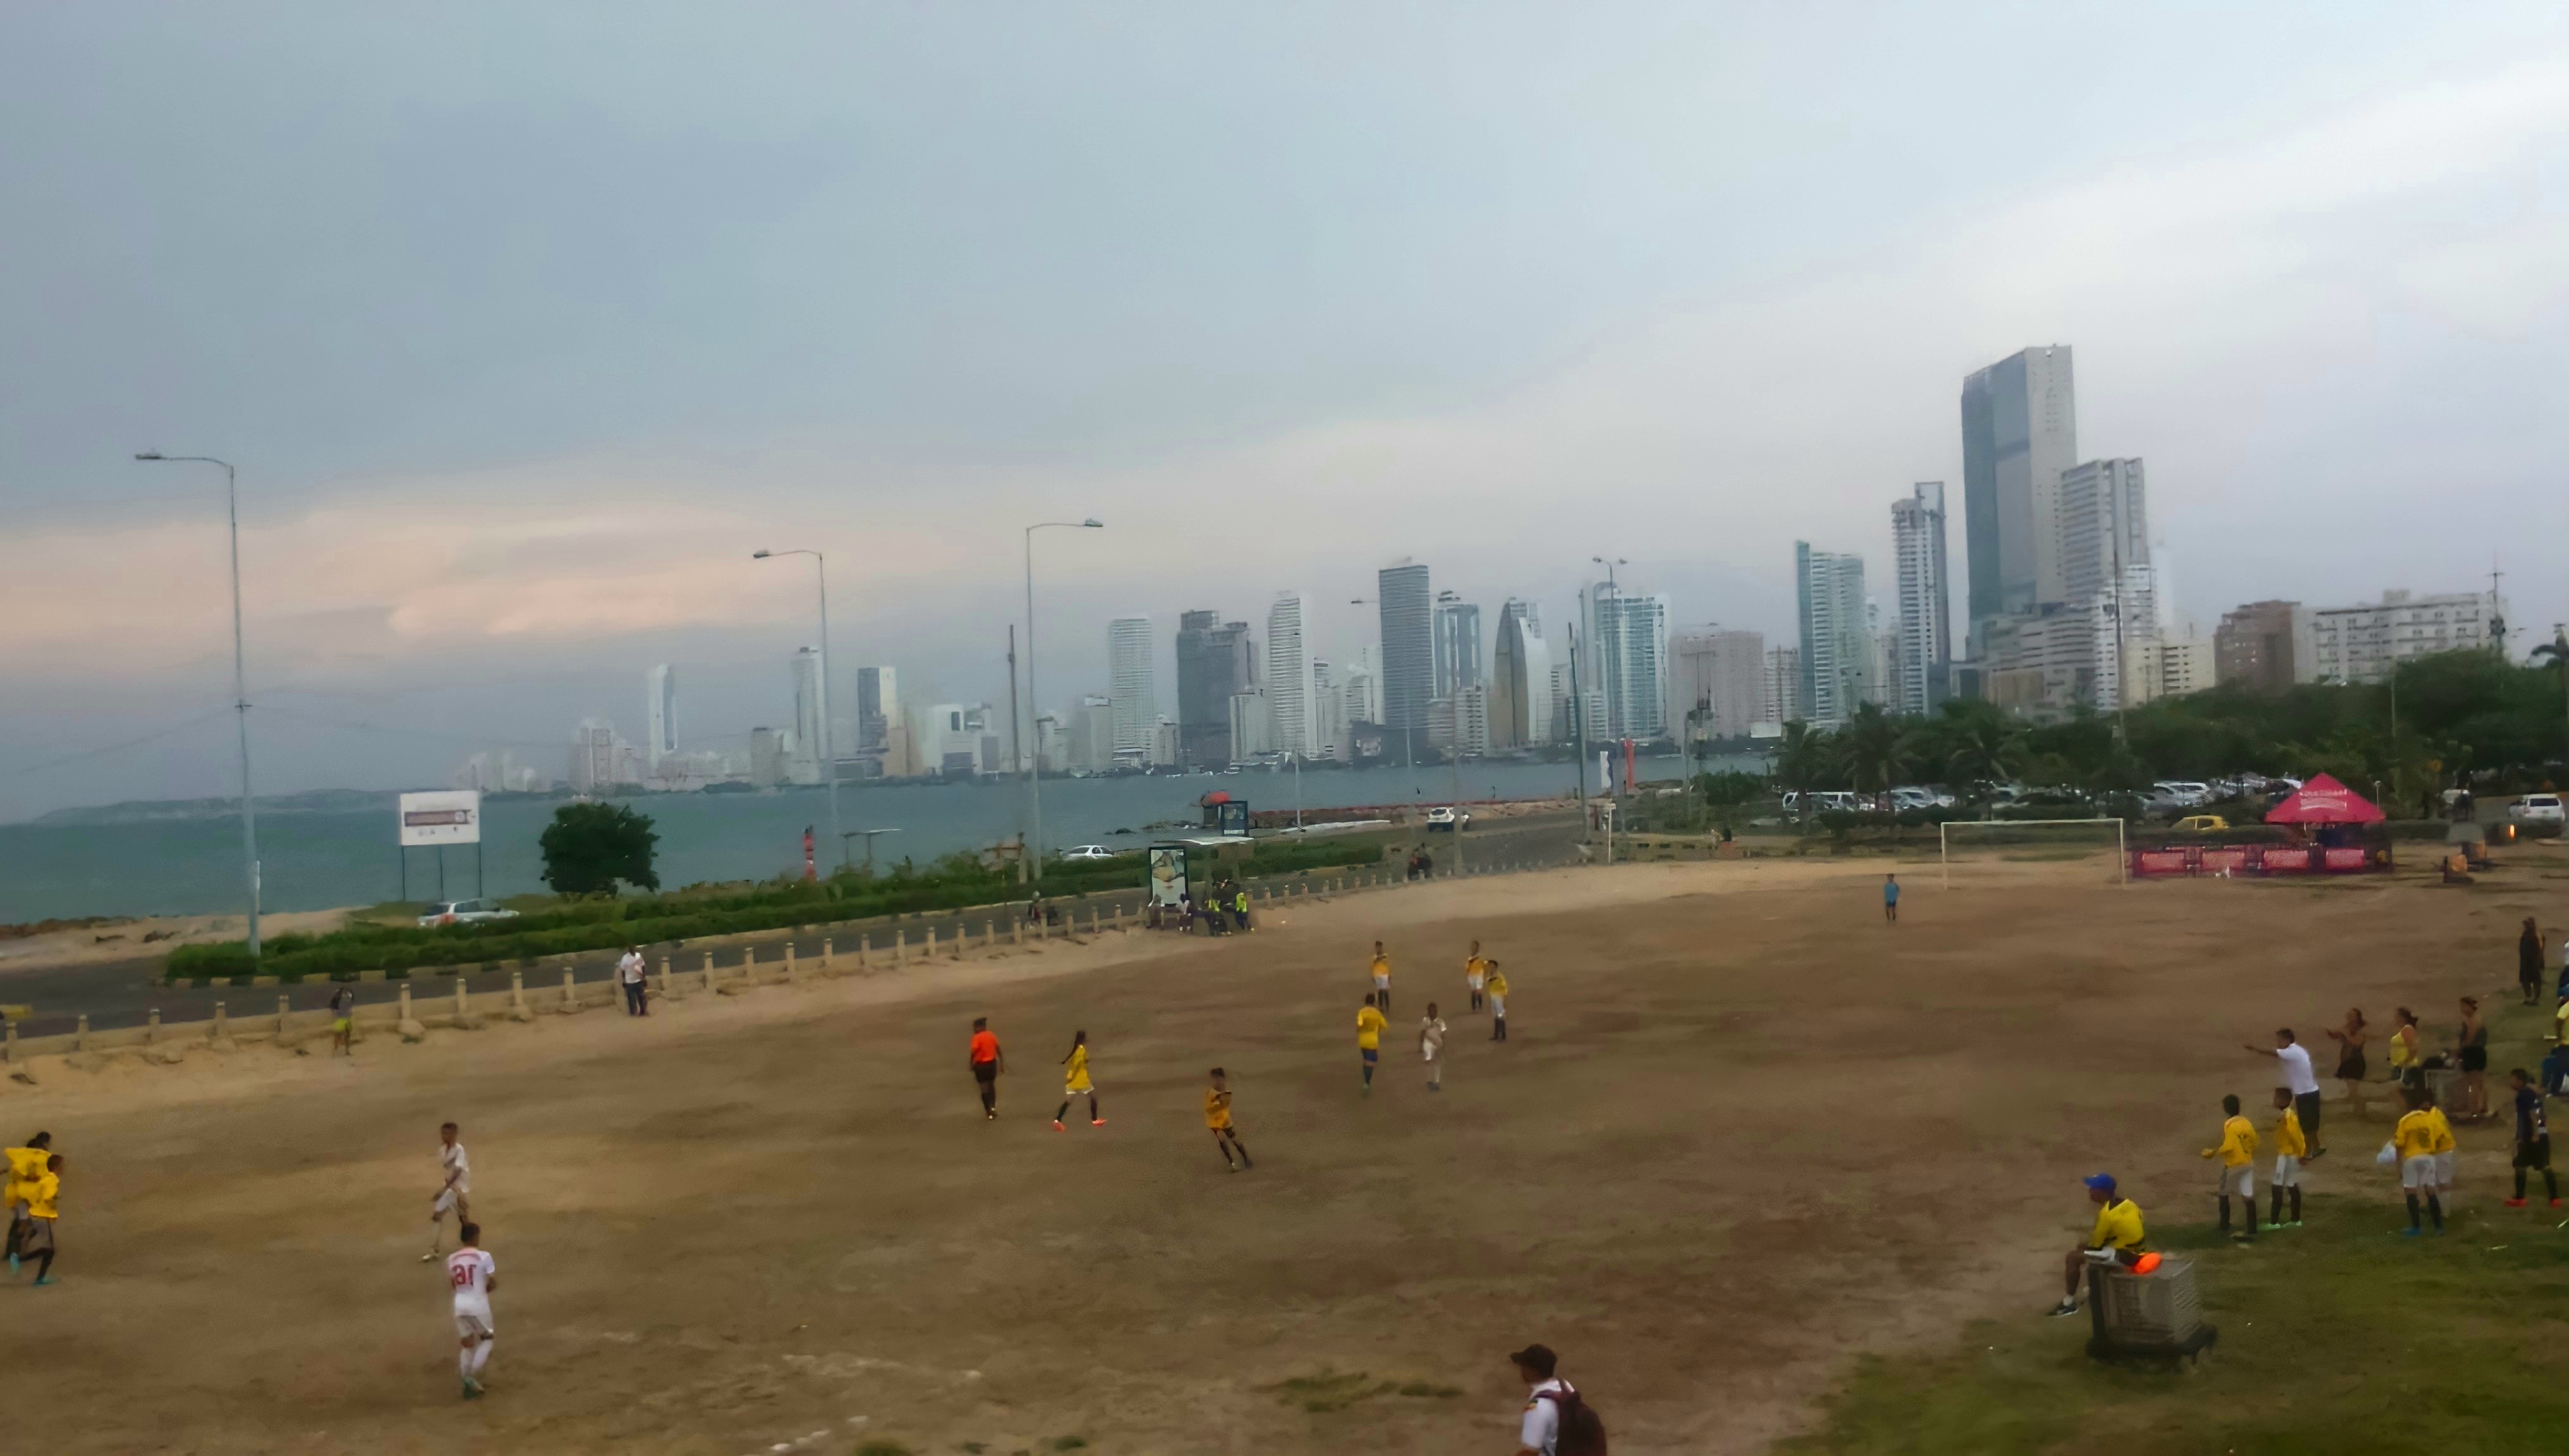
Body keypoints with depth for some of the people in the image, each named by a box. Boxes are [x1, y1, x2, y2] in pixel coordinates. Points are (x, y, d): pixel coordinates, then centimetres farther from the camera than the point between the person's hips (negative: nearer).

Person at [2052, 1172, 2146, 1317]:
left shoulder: (2107, 1213, -23)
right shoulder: (2126, 1202, 2)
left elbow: (2096, 1243, -12)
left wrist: (2083, 1246, 9)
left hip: (2121, 1255, -9)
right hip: (2135, 1248, 9)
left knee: (2073, 1258, -6)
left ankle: (2069, 1303, -1)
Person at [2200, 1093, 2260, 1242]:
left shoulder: (2229, 1125, -20)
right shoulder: (2246, 1123, 2)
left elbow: (2228, 1147, -25)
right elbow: (2254, 1143, 8)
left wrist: (2213, 1153, -11)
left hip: (2233, 1165, -6)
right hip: (2248, 1164, 6)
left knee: (2224, 1194, 15)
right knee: (2249, 1196, 5)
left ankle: (2225, 1226, 24)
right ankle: (2252, 1232, 4)